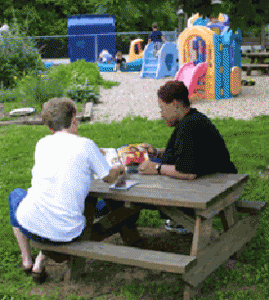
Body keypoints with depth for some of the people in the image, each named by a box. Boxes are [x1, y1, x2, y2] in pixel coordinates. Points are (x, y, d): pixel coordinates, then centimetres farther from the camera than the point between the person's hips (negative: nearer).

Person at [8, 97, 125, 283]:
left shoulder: (42, 144, 9)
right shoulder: (86, 145, -2)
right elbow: (109, 178, 8)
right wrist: (118, 170, 34)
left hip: (30, 225, 2)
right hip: (66, 232, -2)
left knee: (15, 195, 35)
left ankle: (26, 260, 37)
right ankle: (40, 262, 24)